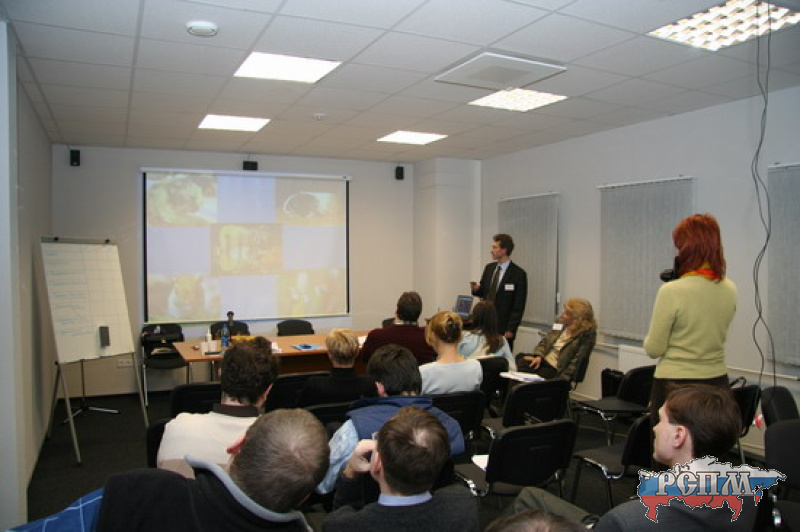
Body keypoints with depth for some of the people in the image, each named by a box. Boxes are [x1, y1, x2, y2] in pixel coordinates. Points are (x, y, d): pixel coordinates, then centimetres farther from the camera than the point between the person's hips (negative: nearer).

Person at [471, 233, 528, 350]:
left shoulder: (519, 274, -8)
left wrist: (511, 329, -12)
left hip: (503, 327, -5)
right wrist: (476, 289, -4)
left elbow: (519, 306, -8)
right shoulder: (489, 268, 10)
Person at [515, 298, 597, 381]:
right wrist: (538, 356, -7)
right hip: (543, 360, 6)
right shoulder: (561, 322, 7)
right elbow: (546, 340, 13)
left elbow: (576, 362, -16)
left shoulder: (587, 333, -13)